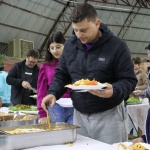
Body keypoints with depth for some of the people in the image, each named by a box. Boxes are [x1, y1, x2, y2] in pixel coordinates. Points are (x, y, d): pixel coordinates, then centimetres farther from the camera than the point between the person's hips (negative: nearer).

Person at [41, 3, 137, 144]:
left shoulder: (117, 46, -12)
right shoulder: (70, 44, 3)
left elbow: (129, 80, -10)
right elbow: (61, 74, 11)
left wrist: (114, 91, -31)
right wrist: (53, 93, -8)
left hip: (108, 115, -4)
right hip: (79, 114, 5)